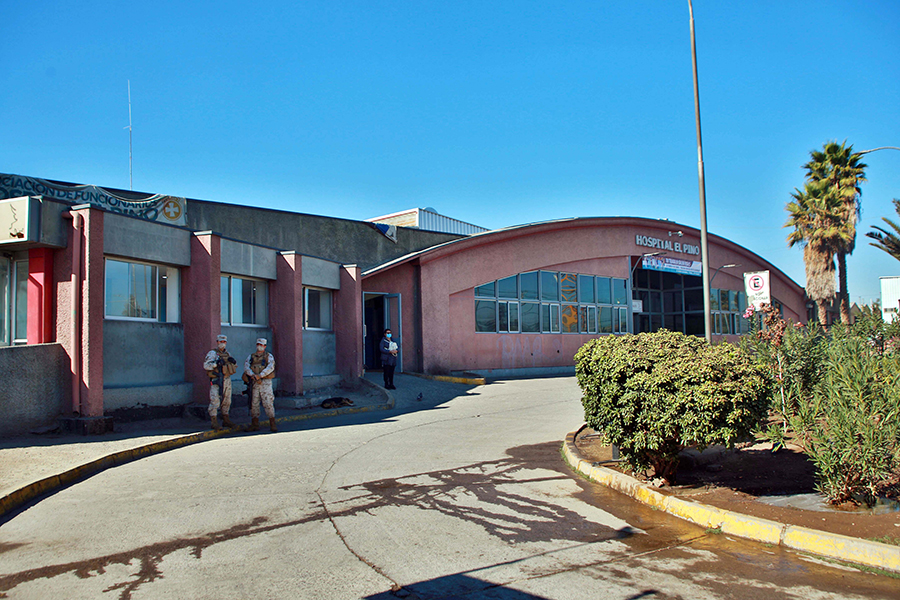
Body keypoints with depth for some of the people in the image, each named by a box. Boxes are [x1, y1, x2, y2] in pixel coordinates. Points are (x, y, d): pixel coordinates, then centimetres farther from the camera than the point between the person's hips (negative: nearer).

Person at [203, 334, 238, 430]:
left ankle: (226, 419, 24)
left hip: (227, 380, 7)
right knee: (215, 401, -10)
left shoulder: (227, 353, 16)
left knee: (227, 401, 13)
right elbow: (206, 365, -16)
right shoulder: (212, 353, -5)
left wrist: (233, 361, -1)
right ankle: (214, 422, -7)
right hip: (216, 381, -7)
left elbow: (235, 366, 21)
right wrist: (216, 363, -29)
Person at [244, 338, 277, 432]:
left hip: (265, 382, -3)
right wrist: (253, 375, -19)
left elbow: (270, 367, -10)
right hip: (254, 383, 3)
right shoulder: (251, 357, 15)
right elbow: (246, 367, -1)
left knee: (268, 403, -9)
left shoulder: (269, 356, 7)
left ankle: (272, 424, -3)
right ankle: (255, 425, 11)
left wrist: (259, 375, -20)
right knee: (254, 404, 4)